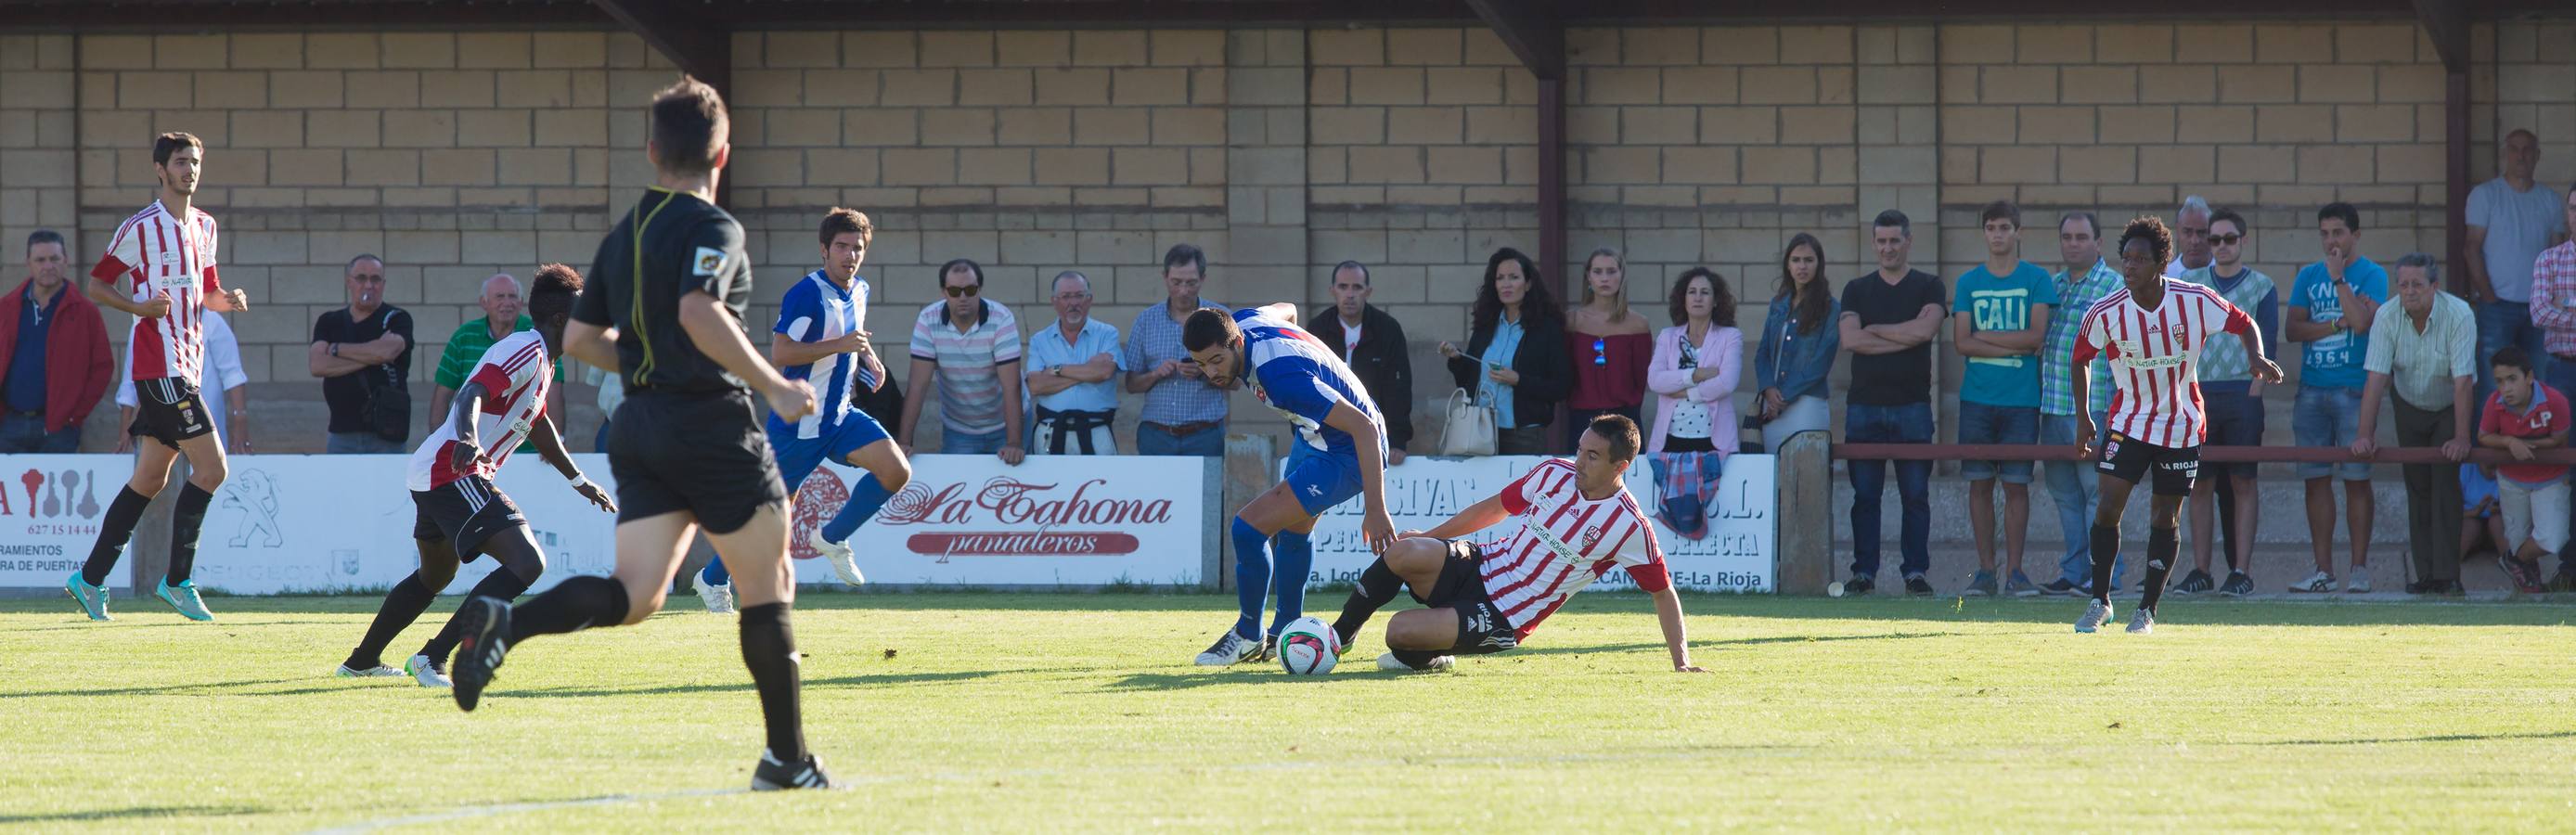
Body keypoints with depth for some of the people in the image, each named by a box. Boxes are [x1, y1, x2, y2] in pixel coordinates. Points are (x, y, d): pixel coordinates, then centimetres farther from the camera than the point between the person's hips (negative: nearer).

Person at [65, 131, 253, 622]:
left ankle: (90, 580, 16)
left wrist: (229, 300, 3)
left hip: (187, 363, 8)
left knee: (151, 479, 10)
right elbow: (95, 286, -3)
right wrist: (142, 307, -18)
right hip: (158, 362, -8)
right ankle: (178, 580, -9)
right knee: (211, 466, -15)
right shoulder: (141, 228, -7)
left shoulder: (204, 227, 15)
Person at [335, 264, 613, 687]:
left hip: (431, 475, 11)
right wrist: (468, 438, -49)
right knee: (527, 563, -21)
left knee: (434, 576, 30)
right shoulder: (527, 351, -13)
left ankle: (361, 661, 43)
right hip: (455, 474, -11)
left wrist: (580, 481, 47)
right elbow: (474, 393, -29)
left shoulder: (541, 360, 20)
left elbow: (540, 429, 36)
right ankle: (432, 659, -23)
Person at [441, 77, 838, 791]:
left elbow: (579, 337, 18)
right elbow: (699, 312, -27)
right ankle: (787, 757, 12)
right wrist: (773, 385, -20)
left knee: (634, 594, -2)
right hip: (711, 426, -7)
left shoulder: (623, 236, 14)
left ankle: (504, 623, -26)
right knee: (768, 586, 7)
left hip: (639, 426, 7)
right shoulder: (712, 229, -10)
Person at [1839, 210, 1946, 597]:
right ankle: (1864, 571, 4)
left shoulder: (1928, 287, 8)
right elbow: (1850, 339, -3)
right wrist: (1906, 337, -6)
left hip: (1912, 405, -2)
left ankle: (1915, 571, 2)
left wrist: (1875, 329, -3)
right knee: (1865, 494, 1)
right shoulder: (1858, 289, 13)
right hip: (1864, 403, 2)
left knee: (1916, 493, -2)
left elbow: (1926, 330, -11)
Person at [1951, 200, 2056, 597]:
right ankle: (1986, 571, 6)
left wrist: (1983, 336, -5)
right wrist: (2014, 346, -10)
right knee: (1980, 484, 1)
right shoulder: (1969, 282, 9)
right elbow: (1962, 342, -1)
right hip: (1977, 398, 2)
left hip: (2021, 400, -2)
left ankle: (2014, 571, 3)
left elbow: (2036, 336, -8)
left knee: (2016, 484, -1)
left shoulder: (2036, 280, 3)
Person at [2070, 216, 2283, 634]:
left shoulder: (2195, 301, -15)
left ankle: (2147, 610, 16)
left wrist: (2256, 356, -21)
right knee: (2108, 507, -12)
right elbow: (2081, 357, 6)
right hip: (2128, 423, 0)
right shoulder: (2105, 313, -13)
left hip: (2181, 425, 0)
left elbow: (2244, 324, 0)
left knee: (2166, 518, 5)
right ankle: (2099, 601, 3)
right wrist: (2083, 418, 8)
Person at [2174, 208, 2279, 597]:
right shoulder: (2189, 283, 12)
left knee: (2242, 481, -3)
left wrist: (2252, 394, -8)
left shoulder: (2261, 287, 5)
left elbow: (2267, 347, 1)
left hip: (2242, 393, -2)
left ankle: (2242, 571, -2)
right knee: (2200, 484, 2)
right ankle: (2200, 570, 5)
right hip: (2198, 392, 2)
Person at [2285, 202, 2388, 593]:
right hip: (2312, 390, 4)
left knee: (2356, 479, -4)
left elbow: (2361, 321, -15)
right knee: (2316, 479, 3)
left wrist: (2338, 278, -12)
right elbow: (2293, 328, 5)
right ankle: (2323, 569, 6)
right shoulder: (2308, 276, 14)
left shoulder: (2371, 275, 0)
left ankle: (2359, 568, 0)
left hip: (2353, 389, -4)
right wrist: (2334, 325, -7)